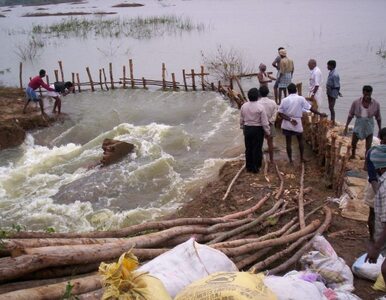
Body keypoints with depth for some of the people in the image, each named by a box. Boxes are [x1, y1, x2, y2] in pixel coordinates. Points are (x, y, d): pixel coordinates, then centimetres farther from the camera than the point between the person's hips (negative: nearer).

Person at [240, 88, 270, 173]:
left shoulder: (244, 106, -4)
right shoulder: (260, 107, -17)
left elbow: (241, 119, 7)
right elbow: (264, 122, -13)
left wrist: (242, 127, 22)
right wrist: (267, 132, -1)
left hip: (247, 129, 4)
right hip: (257, 129, -4)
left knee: (248, 148, 15)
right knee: (257, 149, 7)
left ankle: (248, 167, 24)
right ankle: (255, 168, 13)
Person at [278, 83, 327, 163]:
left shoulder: (285, 100, -8)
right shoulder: (301, 99, -10)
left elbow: (280, 113, -12)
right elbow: (310, 108, -6)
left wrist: (289, 119, -13)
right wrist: (320, 114, 4)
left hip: (287, 124, 0)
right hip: (297, 123, 0)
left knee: (288, 142, 10)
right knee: (300, 141, 20)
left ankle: (290, 160, 15)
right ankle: (302, 158, 27)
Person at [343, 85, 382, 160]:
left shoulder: (376, 104, -10)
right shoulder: (356, 103, -12)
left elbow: (378, 118, 2)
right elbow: (350, 115, -1)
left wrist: (380, 131, 6)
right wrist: (346, 127, 0)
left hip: (369, 126, -1)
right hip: (358, 125, 1)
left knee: (368, 148, -4)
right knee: (353, 144, 17)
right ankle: (353, 155, 47)